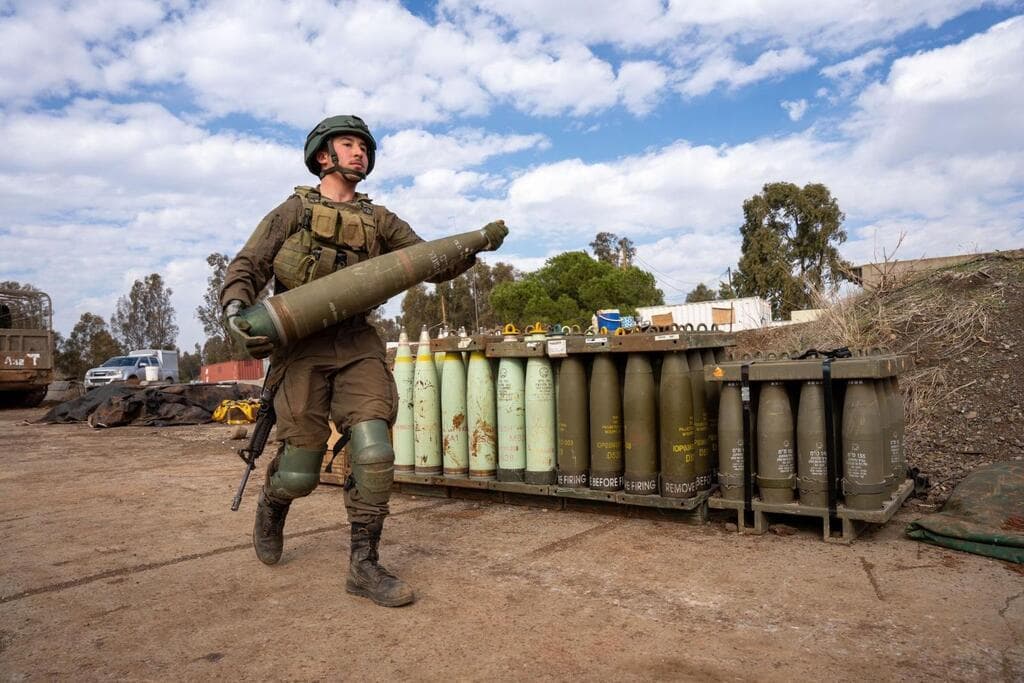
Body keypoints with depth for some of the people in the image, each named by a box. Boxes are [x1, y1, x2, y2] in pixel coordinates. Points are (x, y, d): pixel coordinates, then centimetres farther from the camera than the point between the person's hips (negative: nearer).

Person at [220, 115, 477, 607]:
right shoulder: (294, 210, 9)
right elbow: (245, 268, 4)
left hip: (357, 344, 2)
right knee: (299, 472, -2)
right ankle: (272, 505, 35)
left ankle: (364, 566, 1)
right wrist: (235, 313, -17)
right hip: (301, 345, -2)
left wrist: (471, 247, -7)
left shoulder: (380, 221, 16)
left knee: (374, 455, -14)